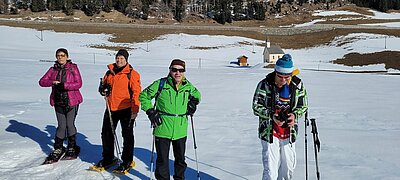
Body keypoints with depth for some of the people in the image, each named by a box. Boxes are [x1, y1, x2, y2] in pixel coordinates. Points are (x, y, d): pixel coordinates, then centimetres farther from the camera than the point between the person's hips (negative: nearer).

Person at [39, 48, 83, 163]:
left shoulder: (73, 68, -2)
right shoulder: (53, 69, 9)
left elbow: (79, 84, -11)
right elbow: (42, 81, 2)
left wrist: (64, 85, -21)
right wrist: (53, 82, -16)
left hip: (72, 101, -3)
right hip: (58, 102, 3)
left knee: (70, 125, 2)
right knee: (61, 126, 3)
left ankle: (72, 148, 20)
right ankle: (58, 149, 17)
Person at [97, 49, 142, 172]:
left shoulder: (132, 74, -8)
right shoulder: (110, 72, 10)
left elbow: (136, 92, -10)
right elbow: (104, 84, 23)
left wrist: (135, 110, -15)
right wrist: (103, 88, -1)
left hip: (126, 109, -6)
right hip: (111, 108, 6)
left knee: (127, 135, 5)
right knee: (106, 133, 14)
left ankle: (127, 161, 17)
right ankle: (107, 158, 31)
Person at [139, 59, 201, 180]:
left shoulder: (188, 86, 4)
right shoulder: (161, 84, -8)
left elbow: (197, 95, 27)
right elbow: (144, 96, 2)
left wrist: (193, 103, 8)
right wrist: (150, 111, -6)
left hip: (180, 130, 4)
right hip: (162, 129, -3)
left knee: (180, 159, 17)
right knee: (162, 159, 4)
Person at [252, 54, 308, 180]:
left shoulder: (297, 85, -3)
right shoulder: (265, 84, -12)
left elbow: (303, 106, 7)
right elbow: (256, 107, -7)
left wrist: (295, 115, -15)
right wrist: (271, 115, -24)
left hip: (289, 133, 3)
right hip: (269, 132, -3)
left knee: (289, 167, 15)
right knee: (270, 170, -5)